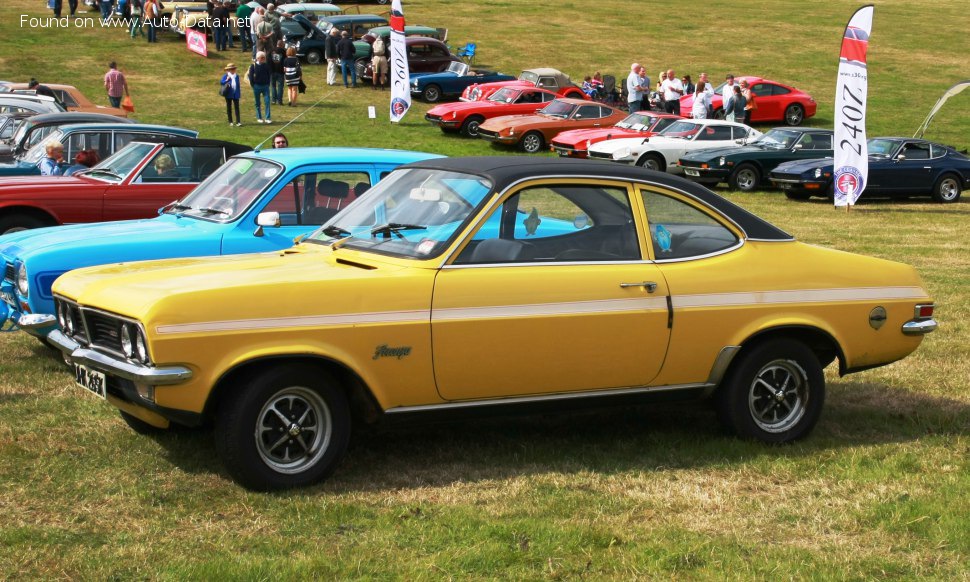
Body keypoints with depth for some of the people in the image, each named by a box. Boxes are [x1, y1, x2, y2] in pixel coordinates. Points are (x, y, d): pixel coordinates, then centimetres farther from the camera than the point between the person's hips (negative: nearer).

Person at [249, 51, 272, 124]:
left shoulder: (266, 66, 3)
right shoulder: (253, 66, -3)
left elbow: (270, 75, 11)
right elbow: (250, 76, -1)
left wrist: (268, 83, 4)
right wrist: (253, 85, -4)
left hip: (265, 86, 1)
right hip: (257, 86, -1)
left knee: (267, 101, -7)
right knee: (257, 103, 7)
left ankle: (268, 118, -4)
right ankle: (259, 118, 16)